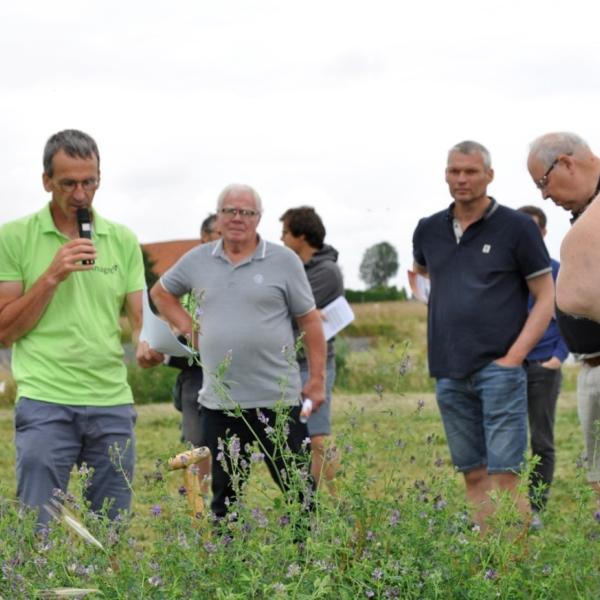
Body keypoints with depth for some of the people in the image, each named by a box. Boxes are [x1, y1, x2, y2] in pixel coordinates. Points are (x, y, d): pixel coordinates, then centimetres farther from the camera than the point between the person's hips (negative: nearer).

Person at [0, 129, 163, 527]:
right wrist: (52, 276, -13)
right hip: (45, 404, -3)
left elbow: (140, 317, 9)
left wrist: (147, 345, -14)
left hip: (113, 403, 3)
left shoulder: (123, 240, 10)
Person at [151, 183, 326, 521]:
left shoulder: (284, 261, -1)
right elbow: (161, 292, 25)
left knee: (297, 487, -1)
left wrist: (317, 379, -4)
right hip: (219, 403, 3)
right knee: (225, 494, 12)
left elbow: (310, 321, 0)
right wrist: (187, 327, 10)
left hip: (277, 400, -3)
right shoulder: (198, 261, 8)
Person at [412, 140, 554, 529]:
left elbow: (547, 298, -2)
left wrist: (514, 356, -11)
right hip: (450, 373, 5)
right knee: (474, 477, 7)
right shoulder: (429, 230, 11)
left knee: (504, 476, -11)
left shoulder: (517, 227, -2)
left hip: (498, 369, -5)